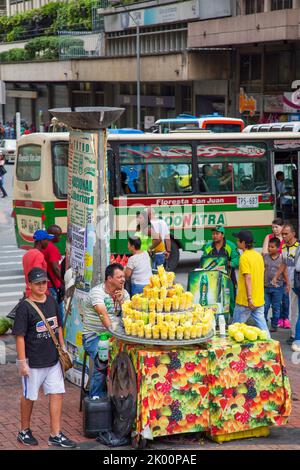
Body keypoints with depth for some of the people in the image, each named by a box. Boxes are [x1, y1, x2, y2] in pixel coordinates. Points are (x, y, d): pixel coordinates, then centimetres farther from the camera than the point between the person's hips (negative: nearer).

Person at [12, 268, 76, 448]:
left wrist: (63, 348, 13)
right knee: (29, 396, 10)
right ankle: (25, 431, 28)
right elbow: (20, 336, -14)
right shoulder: (25, 307, -14)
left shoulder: (52, 302, 4)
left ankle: (56, 435, 8)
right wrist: (22, 362, -16)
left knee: (57, 393, 2)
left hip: (53, 359, 5)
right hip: (33, 362, -5)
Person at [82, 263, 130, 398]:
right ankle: (96, 398, -15)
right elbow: (103, 315, -26)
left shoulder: (124, 294, 9)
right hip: (93, 335, -6)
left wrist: (121, 301, -11)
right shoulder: (97, 292, -12)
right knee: (103, 359, -32)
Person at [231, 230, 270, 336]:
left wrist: (249, 298, -25)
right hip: (259, 299, 7)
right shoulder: (259, 255, 10)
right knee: (262, 326, 7)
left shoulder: (244, 257, -14)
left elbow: (248, 278, -21)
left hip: (245, 301, -7)